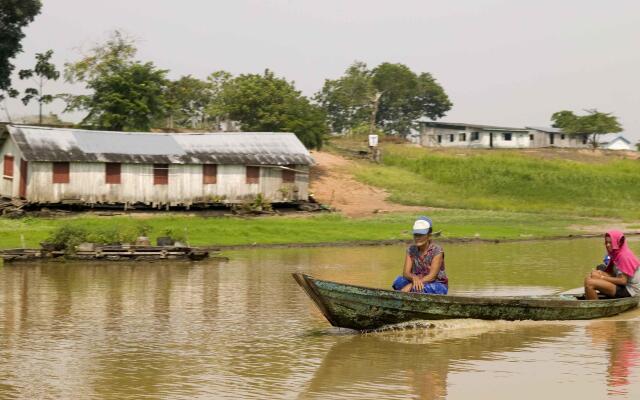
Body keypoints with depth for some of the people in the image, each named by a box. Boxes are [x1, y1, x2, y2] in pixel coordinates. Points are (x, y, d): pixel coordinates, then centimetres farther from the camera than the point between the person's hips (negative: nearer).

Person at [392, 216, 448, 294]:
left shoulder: (437, 251, -15)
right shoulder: (411, 250, 0)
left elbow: (432, 276, -22)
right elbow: (406, 273, -8)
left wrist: (410, 286, -32)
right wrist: (413, 277, -35)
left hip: (438, 286, -4)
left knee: (419, 289, -37)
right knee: (399, 281, -25)